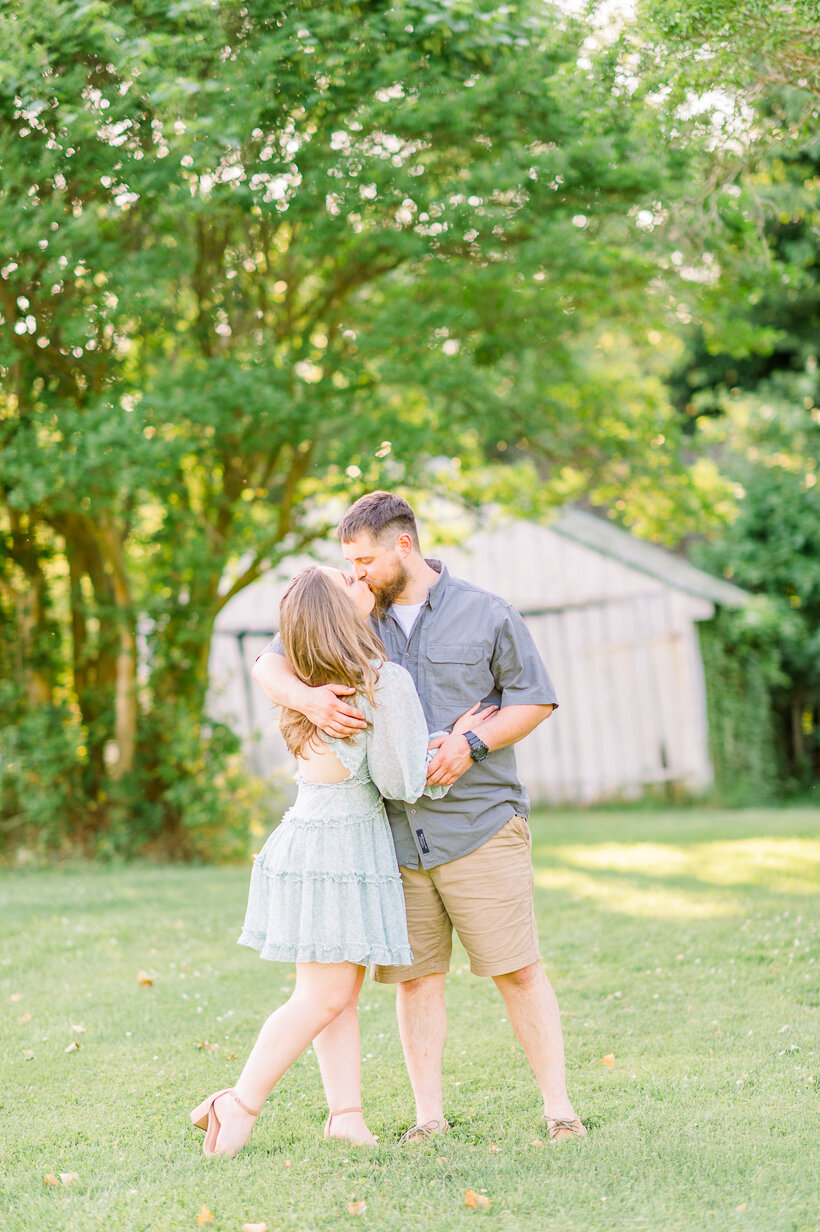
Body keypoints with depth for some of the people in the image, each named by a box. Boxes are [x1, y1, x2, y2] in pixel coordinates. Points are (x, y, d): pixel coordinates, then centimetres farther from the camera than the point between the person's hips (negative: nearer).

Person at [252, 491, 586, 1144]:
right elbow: (269, 664, 5)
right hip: (393, 833, 3)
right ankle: (429, 1116, 12)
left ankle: (559, 1106, 5)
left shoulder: (486, 614, 2)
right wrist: (308, 697, -19)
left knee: (518, 968, -3)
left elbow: (534, 699, 6)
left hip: (478, 823, -3)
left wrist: (471, 742, -11)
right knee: (416, 975, 4)